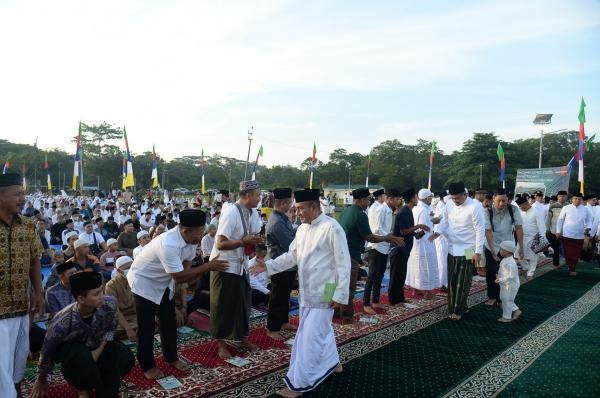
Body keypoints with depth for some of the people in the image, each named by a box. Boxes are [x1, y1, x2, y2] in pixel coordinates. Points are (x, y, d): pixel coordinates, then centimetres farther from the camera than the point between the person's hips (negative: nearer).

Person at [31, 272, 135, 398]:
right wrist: (41, 380, -2)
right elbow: (47, 352, -18)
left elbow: (110, 329, -8)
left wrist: (100, 350, -21)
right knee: (81, 357, -35)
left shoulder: (110, 304, -29)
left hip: (96, 344, 3)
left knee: (125, 357, -20)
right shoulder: (62, 322, -36)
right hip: (69, 348, -3)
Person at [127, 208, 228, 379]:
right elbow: (179, 276, -35)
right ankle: (147, 366, 21)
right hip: (144, 282, -7)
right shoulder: (168, 245, -40)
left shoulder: (191, 240, -15)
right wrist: (209, 266, -32)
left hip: (164, 282, 7)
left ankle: (171, 358, 32)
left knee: (169, 322, 15)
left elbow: (187, 262, 2)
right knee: (146, 326, 3)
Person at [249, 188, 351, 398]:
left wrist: (340, 295, -17)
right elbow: (292, 255, 11)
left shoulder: (331, 228, -20)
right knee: (321, 330, 24)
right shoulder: (302, 228, 4)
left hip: (324, 293, -8)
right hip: (307, 292, 8)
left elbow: (343, 264, -18)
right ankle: (332, 362, 46)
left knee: (310, 337, -2)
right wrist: (268, 265, -1)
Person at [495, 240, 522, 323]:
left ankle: (507, 317, 16)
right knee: (504, 299, 20)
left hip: (510, 286, -10)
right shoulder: (505, 260, 4)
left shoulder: (510, 263, -28)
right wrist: (499, 276, 8)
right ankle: (516, 310, 32)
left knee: (507, 300, 3)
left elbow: (511, 276, -30)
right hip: (505, 285, 10)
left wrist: (500, 280, -29)